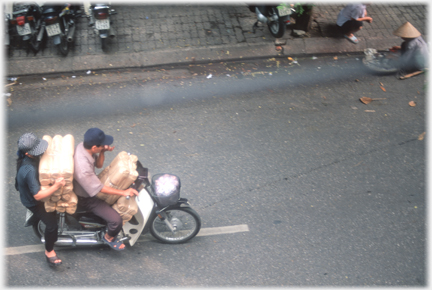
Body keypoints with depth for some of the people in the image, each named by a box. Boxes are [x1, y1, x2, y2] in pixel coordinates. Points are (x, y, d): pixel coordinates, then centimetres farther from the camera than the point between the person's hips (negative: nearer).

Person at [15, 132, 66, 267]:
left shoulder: (31, 156, -17)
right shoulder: (30, 171, -42)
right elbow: (37, 195, -38)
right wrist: (56, 186, -48)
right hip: (32, 201, -8)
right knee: (52, 225, -11)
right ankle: (49, 251, 12)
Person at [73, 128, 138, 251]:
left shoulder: (83, 146, -16)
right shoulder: (83, 169, -41)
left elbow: (98, 165, -1)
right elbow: (100, 189, -29)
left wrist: (103, 152, -20)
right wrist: (123, 192, -24)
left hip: (90, 185, 9)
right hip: (86, 198, -9)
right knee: (116, 220, -16)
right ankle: (109, 237, 18)